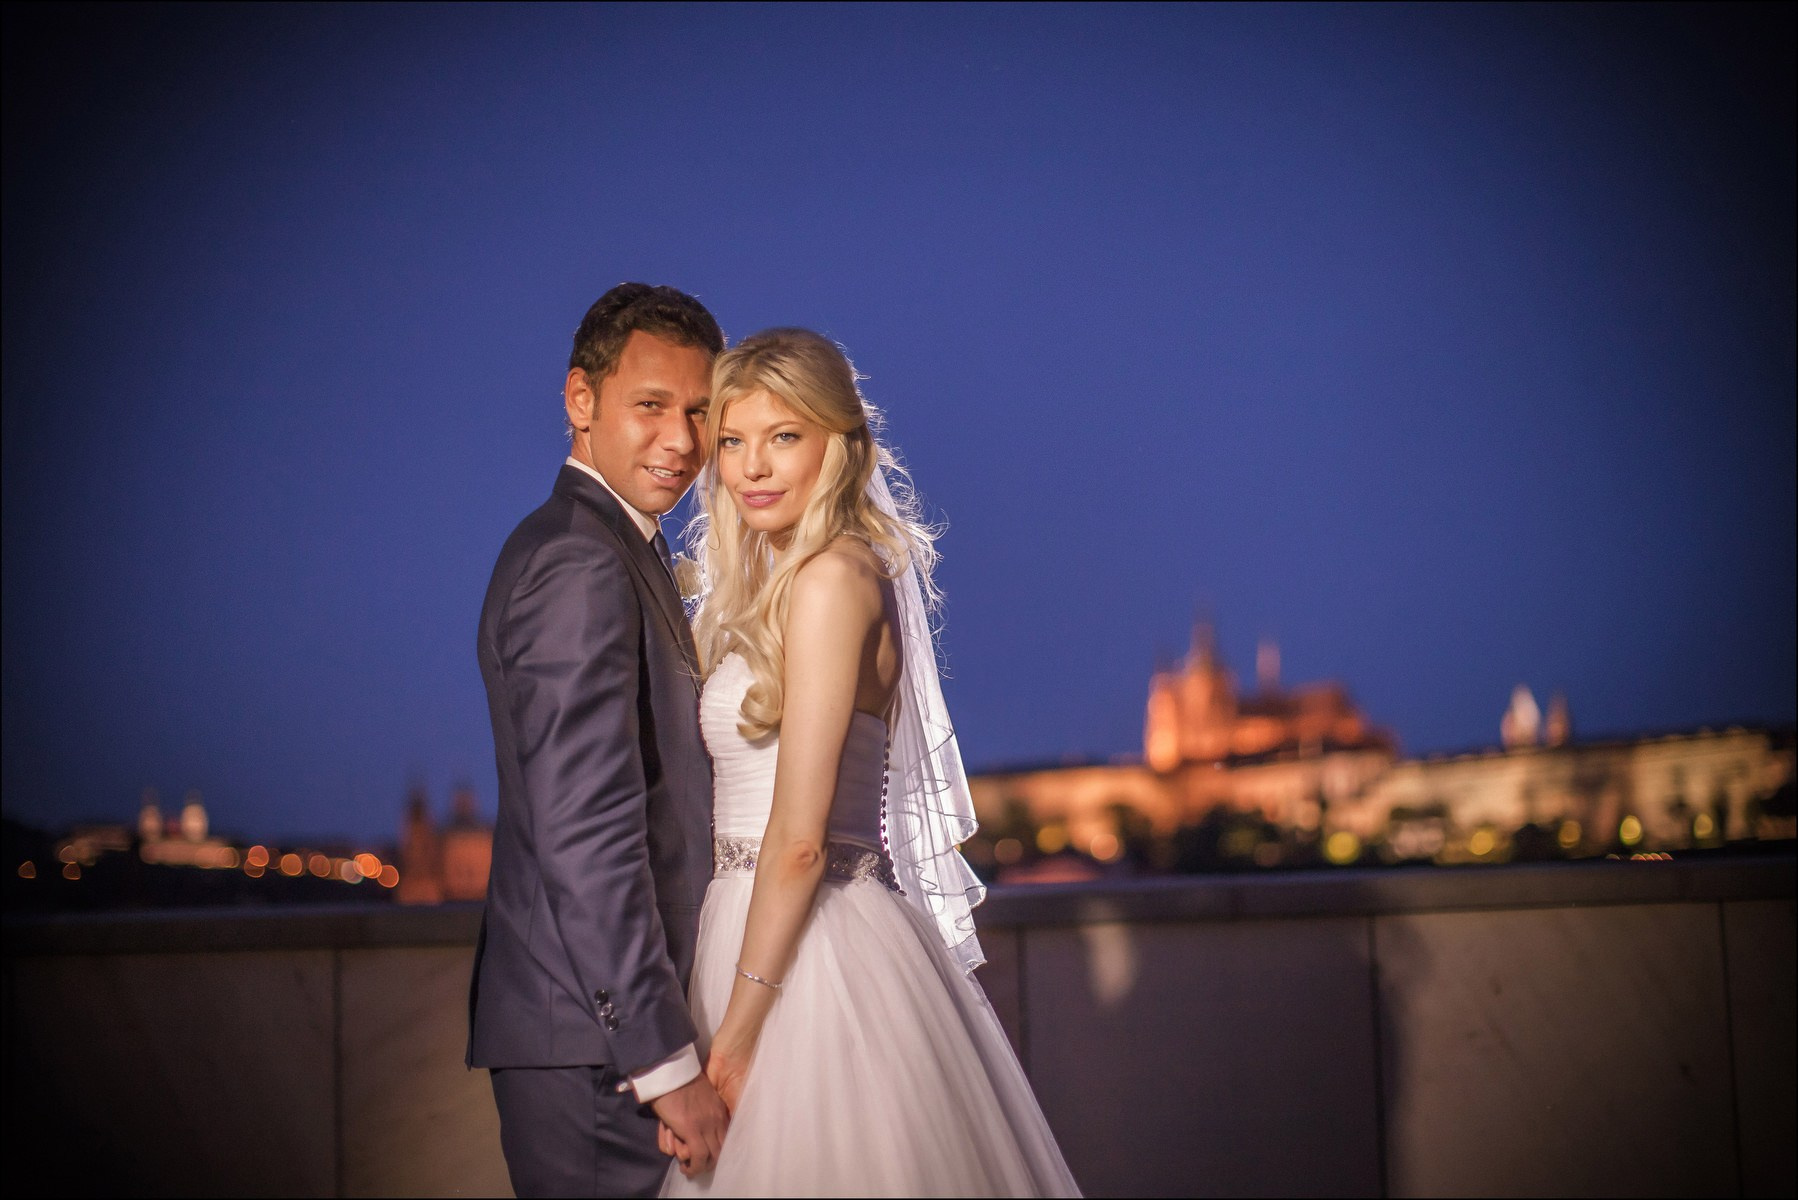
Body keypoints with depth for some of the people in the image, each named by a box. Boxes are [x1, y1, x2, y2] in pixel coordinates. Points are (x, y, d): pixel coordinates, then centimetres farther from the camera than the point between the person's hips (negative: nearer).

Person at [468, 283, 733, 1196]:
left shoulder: (616, 550, 17)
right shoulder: (580, 564, -15)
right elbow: (584, 835, -23)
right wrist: (666, 1060, -22)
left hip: (598, 1024, 10)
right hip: (595, 1036, -10)